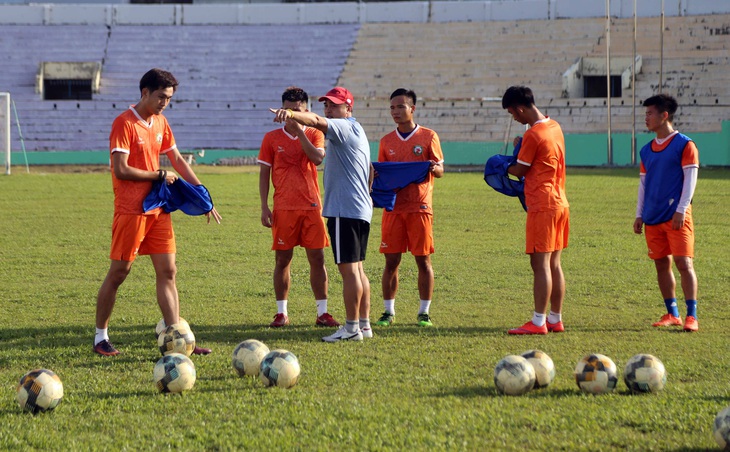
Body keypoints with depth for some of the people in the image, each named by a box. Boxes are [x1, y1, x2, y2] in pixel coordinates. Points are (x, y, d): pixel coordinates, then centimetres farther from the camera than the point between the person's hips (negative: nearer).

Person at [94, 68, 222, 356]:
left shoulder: (160, 122, 12)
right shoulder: (124, 124, -12)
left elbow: (177, 161, 19)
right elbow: (121, 170, -18)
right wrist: (161, 175, -9)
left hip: (158, 209, 7)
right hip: (130, 211, -7)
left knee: (168, 272, 2)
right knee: (119, 272, 0)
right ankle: (100, 337, 11)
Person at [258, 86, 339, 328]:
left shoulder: (314, 134, 7)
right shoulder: (271, 138, 5)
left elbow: (318, 158, -13)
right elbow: (264, 174, 6)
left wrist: (299, 131, -14)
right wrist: (264, 207, -2)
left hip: (311, 206, 1)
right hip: (283, 208, -1)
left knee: (317, 258, -1)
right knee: (282, 259, 1)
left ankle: (322, 313, 4)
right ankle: (281, 313, 8)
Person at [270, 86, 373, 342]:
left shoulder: (346, 127, -10)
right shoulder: (356, 131, 22)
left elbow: (317, 121, -30)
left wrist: (292, 114, -48)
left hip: (345, 211, -11)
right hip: (361, 210, 11)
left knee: (348, 268, -9)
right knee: (356, 269, 14)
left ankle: (352, 328, -8)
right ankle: (364, 325, 18)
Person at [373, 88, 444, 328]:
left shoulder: (428, 137, 2)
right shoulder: (387, 141, 12)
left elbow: (440, 170, 4)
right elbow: (380, 173, 16)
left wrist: (434, 167, -19)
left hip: (419, 207, -3)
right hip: (393, 207, 3)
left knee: (423, 260, 0)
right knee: (391, 261, 1)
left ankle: (424, 312, 7)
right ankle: (388, 311, 8)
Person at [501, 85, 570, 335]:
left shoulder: (532, 135, -15)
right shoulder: (555, 127, 11)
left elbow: (520, 171, -6)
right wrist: (521, 146, 13)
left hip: (541, 206, -9)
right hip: (560, 203, 9)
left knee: (540, 263, -8)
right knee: (554, 264, 11)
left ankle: (538, 322, -8)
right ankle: (555, 319, 15)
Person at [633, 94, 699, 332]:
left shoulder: (684, 144, -4)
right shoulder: (647, 150, 15)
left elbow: (690, 179, -8)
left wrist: (681, 210, -14)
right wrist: (639, 215, 12)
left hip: (676, 216, -6)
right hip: (653, 218, 6)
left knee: (683, 263, -10)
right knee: (661, 264, 6)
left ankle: (691, 316, -9)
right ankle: (672, 314, 14)